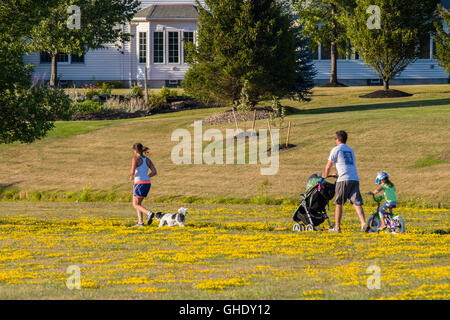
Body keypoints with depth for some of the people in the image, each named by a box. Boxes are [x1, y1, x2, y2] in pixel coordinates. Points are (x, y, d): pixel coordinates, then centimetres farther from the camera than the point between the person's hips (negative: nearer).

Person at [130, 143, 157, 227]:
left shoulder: (136, 159, -9)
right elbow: (154, 172, 6)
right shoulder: (147, 160, 10)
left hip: (139, 183, -7)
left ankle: (149, 213, -24)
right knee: (138, 203, 21)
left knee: (136, 205, 1)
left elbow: (132, 172, -18)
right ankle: (140, 222, 14)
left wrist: (131, 177, 5)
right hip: (148, 183, 7)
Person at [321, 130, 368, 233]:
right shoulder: (350, 150, 23)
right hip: (355, 179, 5)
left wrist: (325, 175, 26)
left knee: (339, 204, 5)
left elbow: (328, 166, 6)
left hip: (344, 180, -5)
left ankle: (337, 227, 8)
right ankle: (364, 223, -20)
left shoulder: (336, 149, 3)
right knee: (357, 203, -3)